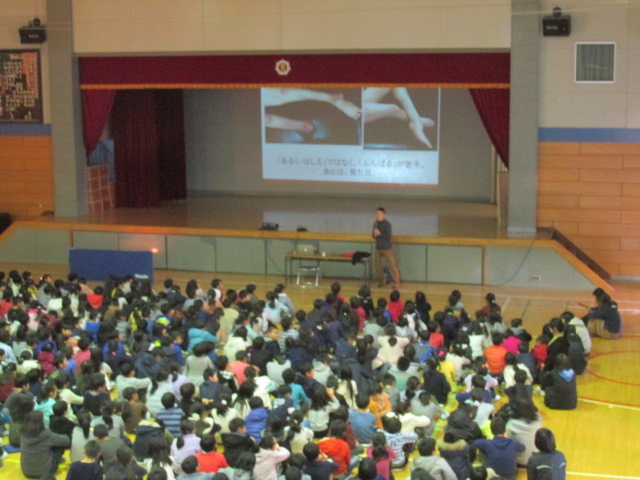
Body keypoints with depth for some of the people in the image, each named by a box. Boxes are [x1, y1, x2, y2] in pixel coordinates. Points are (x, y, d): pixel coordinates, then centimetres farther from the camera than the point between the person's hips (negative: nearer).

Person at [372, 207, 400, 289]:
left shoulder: (387, 224, -13)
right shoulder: (376, 224, 5)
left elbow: (388, 236, -18)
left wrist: (379, 234, -24)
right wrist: (374, 235, -7)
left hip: (386, 248, -6)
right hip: (378, 248, 6)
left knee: (392, 266, -6)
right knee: (377, 266, 11)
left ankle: (396, 283, 0)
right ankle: (382, 281, 31)